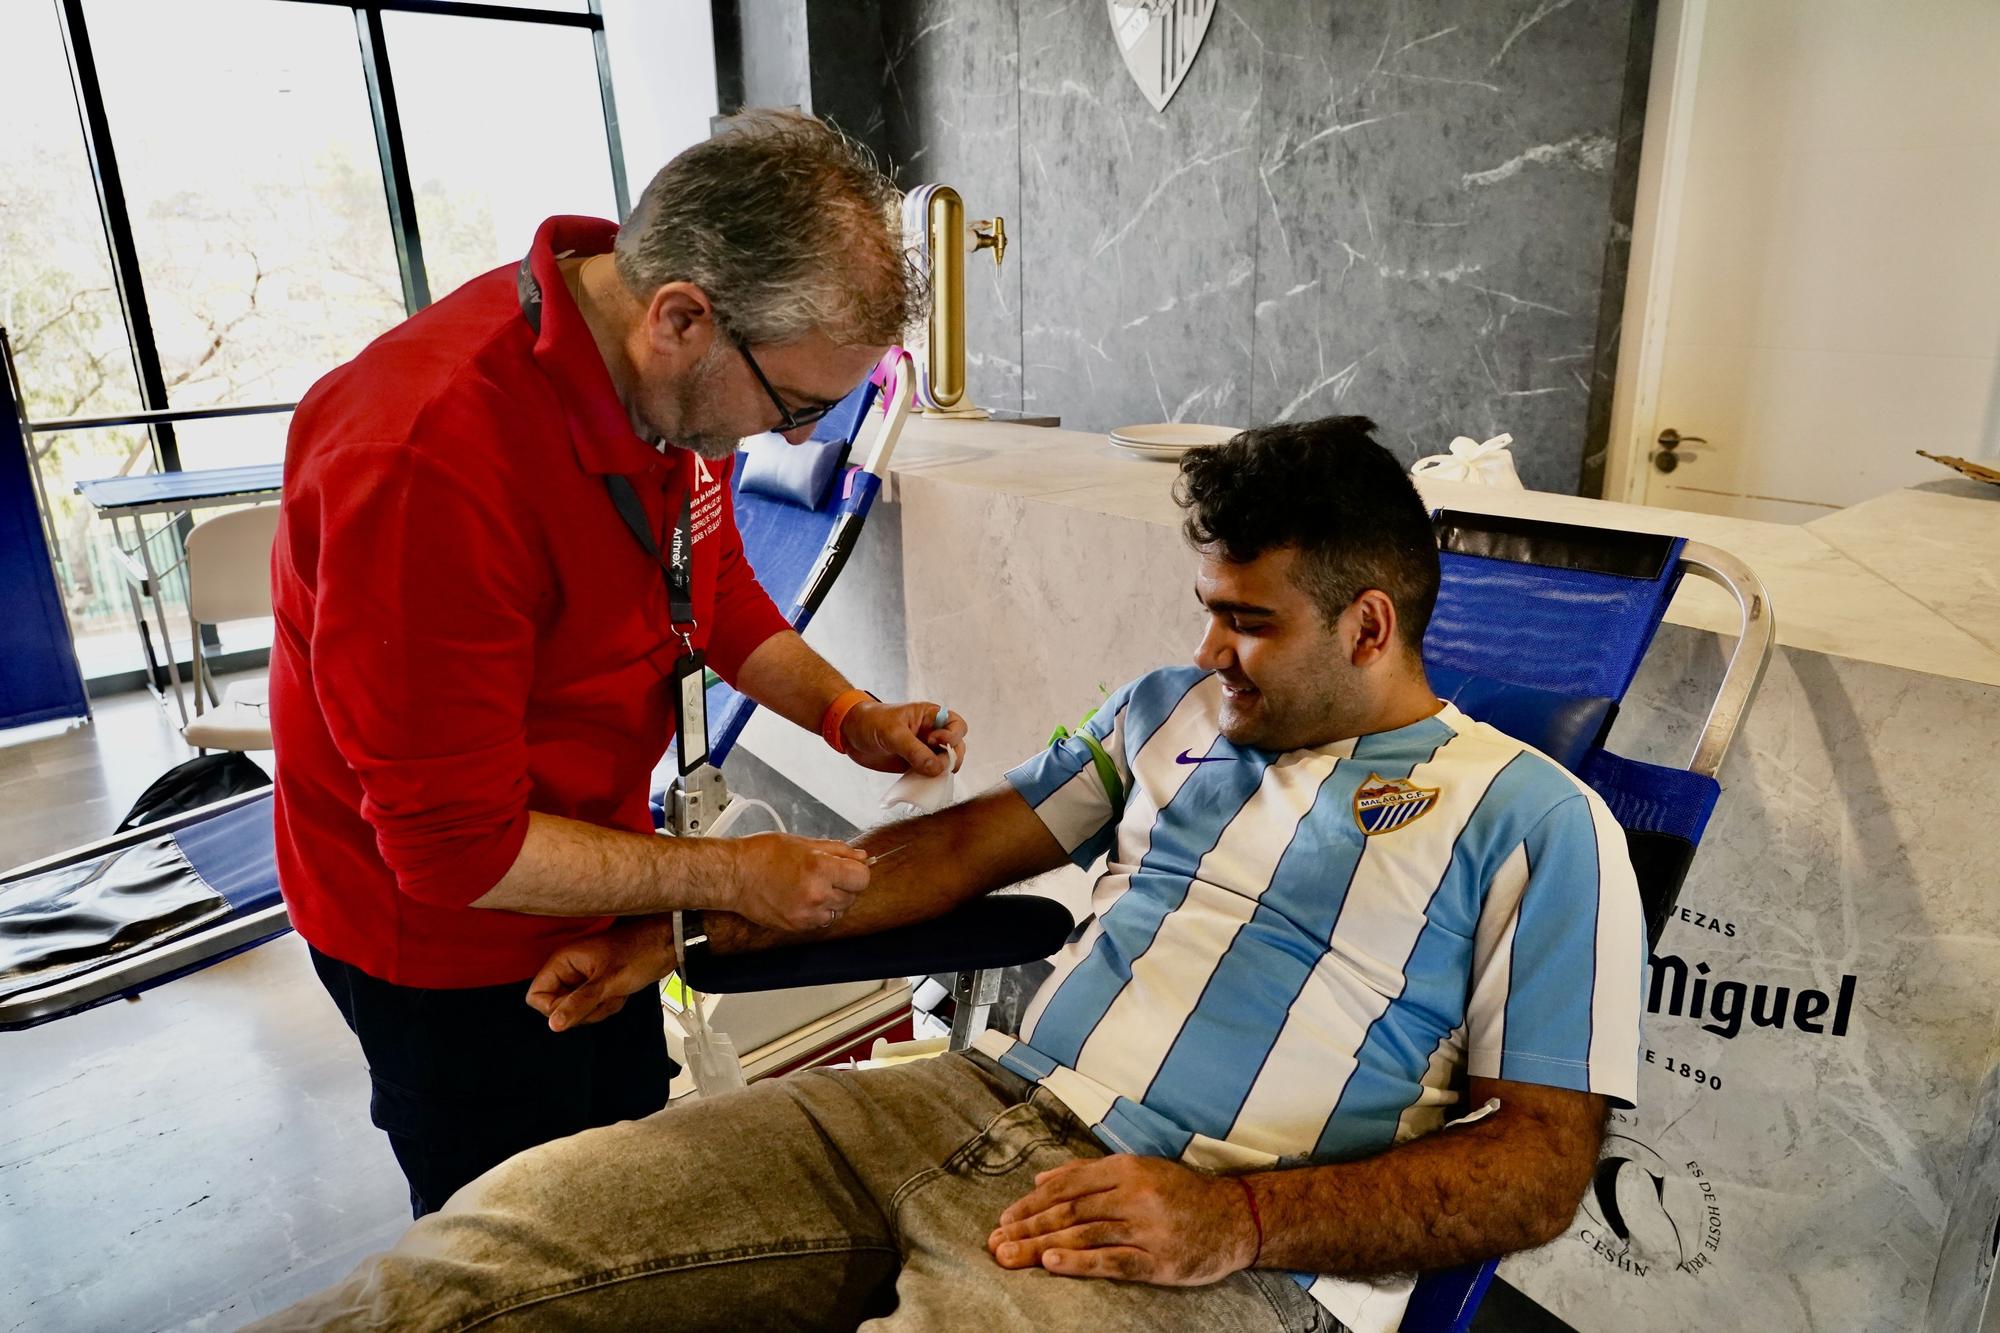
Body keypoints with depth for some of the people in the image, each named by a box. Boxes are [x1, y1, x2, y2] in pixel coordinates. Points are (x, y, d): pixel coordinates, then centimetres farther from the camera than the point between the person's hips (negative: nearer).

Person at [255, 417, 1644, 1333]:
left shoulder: (1535, 822, 0)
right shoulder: (1174, 710, 16)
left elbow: (1544, 1162, -2)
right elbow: (971, 841, 16)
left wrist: (1240, 1219, -16)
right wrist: (696, 925, 10)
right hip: (984, 1106, 6)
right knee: (528, 1215, -11)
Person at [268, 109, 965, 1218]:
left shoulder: (678, 378, -12)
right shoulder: (430, 462, -36)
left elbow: (712, 585, 6)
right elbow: (456, 846, -29)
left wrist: (850, 715, -9)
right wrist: (729, 878, -23)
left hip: (596, 865, 7)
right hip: (447, 932, -7)